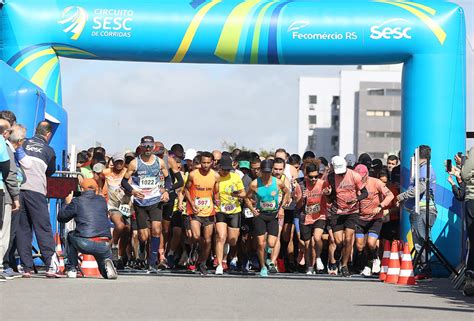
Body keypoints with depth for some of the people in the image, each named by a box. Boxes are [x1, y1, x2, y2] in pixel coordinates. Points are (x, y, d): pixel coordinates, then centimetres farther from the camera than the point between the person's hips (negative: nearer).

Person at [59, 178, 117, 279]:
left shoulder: (76, 201, 6)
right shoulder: (102, 201, 16)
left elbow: (61, 218, 16)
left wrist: (67, 203, 33)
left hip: (84, 244, -1)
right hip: (103, 246, 1)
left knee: (70, 236, 32)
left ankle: (71, 269, 25)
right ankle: (106, 265, -9)